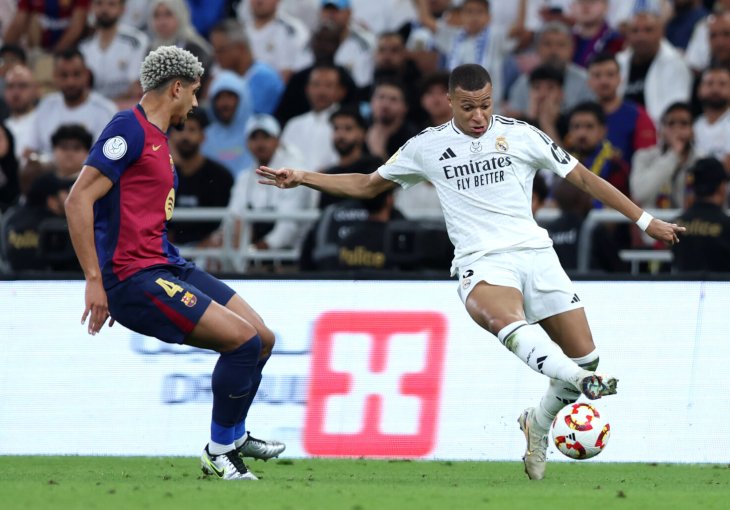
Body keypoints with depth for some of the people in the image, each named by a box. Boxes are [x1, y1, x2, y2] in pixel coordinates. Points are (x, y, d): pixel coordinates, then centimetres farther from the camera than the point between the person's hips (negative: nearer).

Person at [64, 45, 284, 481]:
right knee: (243, 339, -17)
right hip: (136, 278, -10)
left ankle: (234, 435, 28)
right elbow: (78, 200, -18)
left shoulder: (158, 138, 19)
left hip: (168, 266, 10)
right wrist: (94, 280, -21)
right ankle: (219, 452, -3)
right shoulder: (130, 129, -12)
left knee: (261, 338, 9)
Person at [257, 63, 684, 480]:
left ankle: (538, 423, 24)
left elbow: (584, 178, 14)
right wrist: (302, 178, 17)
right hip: (482, 263, -2)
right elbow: (367, 185, 25)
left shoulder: (521, 135, 8)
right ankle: (581, 381, -61)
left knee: (585, 355, -5)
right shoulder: (428, 146, 11)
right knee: (505, 318, -37)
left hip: (535, 253, 2)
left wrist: (646, 221, 13)